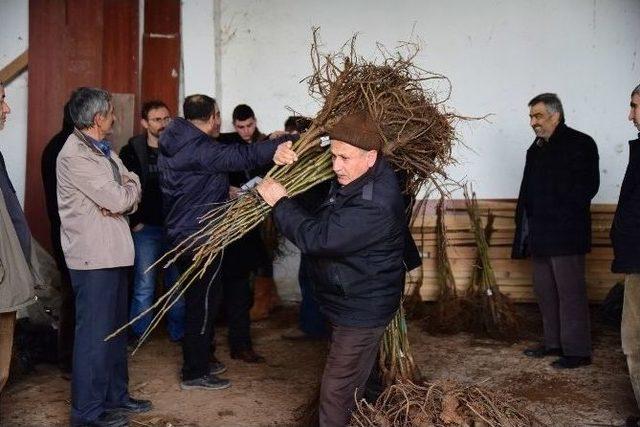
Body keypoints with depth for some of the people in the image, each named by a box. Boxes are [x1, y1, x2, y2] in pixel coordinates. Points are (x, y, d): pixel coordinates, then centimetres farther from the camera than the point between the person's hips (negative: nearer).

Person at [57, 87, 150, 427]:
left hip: (113, 252, 9)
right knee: (94, 333, -1)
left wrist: (122, 196, -13)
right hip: (93, 256, -9)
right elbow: (119, 200, -21)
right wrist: (129, 190, 1)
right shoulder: (75, 154, -16)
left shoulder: (103, 149, 14)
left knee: (115, 328, 17)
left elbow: (132, 189, 9)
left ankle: (115, 395, 30)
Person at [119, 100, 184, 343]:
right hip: (146, 229, -2)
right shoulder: (132, 152, -1)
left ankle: (178, 332, 20)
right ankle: (137, 337, 11)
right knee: (144, 286, -1)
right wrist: (134, 222, -6)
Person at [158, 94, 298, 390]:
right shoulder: (198, 148, -22)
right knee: (203, 303, 2)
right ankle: (195, 373, 14)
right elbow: (238, 156, -40)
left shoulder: (174, 146, 10)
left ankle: (199, 361, 35)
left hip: (182, 233, 10)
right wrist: (278, 146, -54)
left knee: (199, 301, 21)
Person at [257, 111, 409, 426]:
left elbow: (317, 238, -36)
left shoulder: (375, 205, -34)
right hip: (352, 300, 10)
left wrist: (280, 202, -23)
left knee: (336, 391, 0)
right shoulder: (353, 178, -2)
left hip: (361, 311, -10)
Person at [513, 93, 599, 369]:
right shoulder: (536, 149, 17)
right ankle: (554, 343, 26)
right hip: (540, 235, 8)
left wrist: (558, 212, -16)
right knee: (544, 291, 14)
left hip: (565, 235, -8)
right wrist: (524, 226, 11)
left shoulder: (580, 144, -6)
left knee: (570, 292, -4)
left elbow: (587, 186, -13)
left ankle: (577, 351, 6)